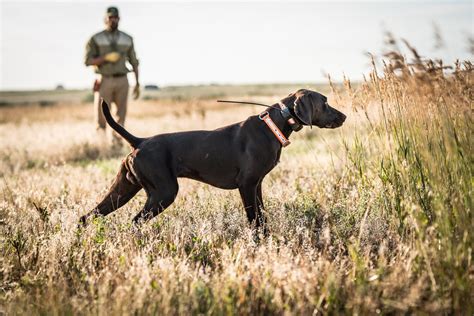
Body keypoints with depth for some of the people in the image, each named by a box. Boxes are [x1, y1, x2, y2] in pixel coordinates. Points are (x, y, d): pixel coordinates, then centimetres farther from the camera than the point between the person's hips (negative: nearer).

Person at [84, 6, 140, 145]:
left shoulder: (127, 39, 11)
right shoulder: (96, 39, 3)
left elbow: (134, 62, 13)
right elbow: (88, 61, -4)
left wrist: (137, 84, 8)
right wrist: (106, 58, -18)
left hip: (122, 80, 2)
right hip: (104, 80, -2)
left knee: (121, 114, 1)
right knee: (101, 114, -4)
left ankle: (117, 142, 7)